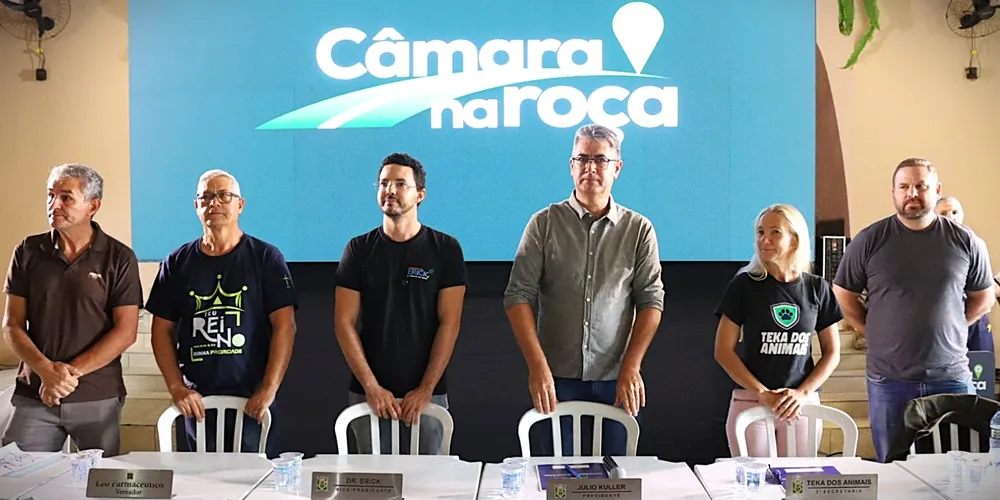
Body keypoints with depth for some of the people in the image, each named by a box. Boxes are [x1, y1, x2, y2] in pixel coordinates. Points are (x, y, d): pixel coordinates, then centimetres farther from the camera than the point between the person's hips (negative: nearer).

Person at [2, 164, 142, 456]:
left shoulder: (119, 259, -2)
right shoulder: (28, 252, 6)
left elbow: (126, 331, -6)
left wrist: (71, 372, -14)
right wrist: (46, 370, -13)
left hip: (99, 398, -1)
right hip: (34, 396, 2)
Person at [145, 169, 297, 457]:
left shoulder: (265, 258, 1)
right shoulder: (178, 263, 9)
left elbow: (284, 327, -5)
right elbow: (162, 331, 10)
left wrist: (269, 389, -14)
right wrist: (176, 387, -3)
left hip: (253, 401, -2)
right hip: (196, 402, 2)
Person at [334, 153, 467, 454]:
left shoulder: (445, 249, 0)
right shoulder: (359, 249, 5)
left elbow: (449, 323, -4)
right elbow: (344, 322, 0)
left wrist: (425, 389, -11)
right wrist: (371, 386, -9)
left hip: (427, 394, -1)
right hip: (368, 394, 1)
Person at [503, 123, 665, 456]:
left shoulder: (639, 229, 5)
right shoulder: (545, 223, 2)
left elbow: (651, 300, 1)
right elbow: (519, 295, -3)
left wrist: (631, 367, -10)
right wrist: (537, 366, -13)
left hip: (616, 380, 1)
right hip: (557, 378, 0)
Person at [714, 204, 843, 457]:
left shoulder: (817, 288, 5)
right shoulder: (744, 285, -1)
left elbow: (832, 353, 8)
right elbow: (723, 351, -3)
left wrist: (802, 393, -7)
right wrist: (763, 394, -12)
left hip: (802, 405, 2)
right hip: (750, 403, -2)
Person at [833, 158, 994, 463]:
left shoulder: (965, 242, 1)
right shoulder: (869, 241, -2)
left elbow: (983, 298, 13)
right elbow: (844, 296, 7)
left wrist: (948, 328, 5)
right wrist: (875, 333, 2)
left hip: (952, 378, 1)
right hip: (889, 380, 0)